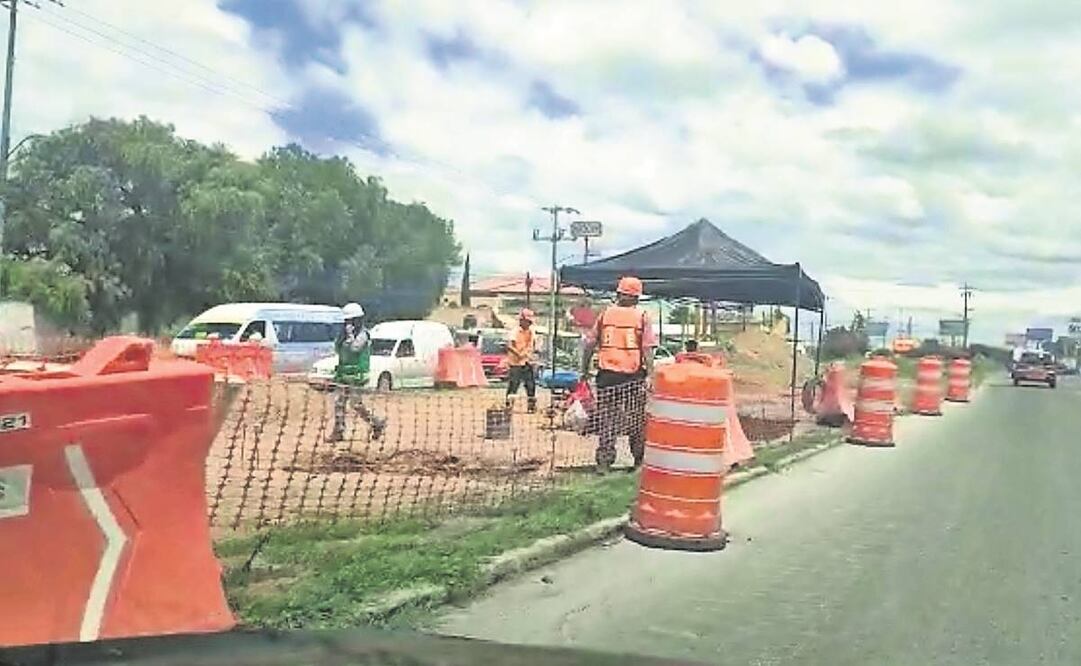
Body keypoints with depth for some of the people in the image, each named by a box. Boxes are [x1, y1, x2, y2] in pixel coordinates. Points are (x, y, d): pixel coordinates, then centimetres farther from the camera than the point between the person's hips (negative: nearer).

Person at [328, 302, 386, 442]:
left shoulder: (363, 334, -12)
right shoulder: (349, 333, 14)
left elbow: (354, 348, -27)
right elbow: (337, 349, 14)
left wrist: (350, 334, -18)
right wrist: (342, 335, 0)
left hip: (356, 376, -9)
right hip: (344, 375, 9)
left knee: (356, 404, -7)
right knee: (339, 403, 5)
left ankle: (378, 424, 7)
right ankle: (338, 432, 10)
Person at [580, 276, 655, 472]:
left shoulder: (605, 314, 4)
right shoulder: (642, 317, 0)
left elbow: (590, 345, 2)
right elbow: (647, 350, -7)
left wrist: (585, 370, 9)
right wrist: (650, 375, -6)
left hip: (607, 374, 1)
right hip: (633, 376, -1)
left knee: (606, 419, 8)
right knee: (637, 420, 12)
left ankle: (604, 461, 7)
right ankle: (639, 460, 20)